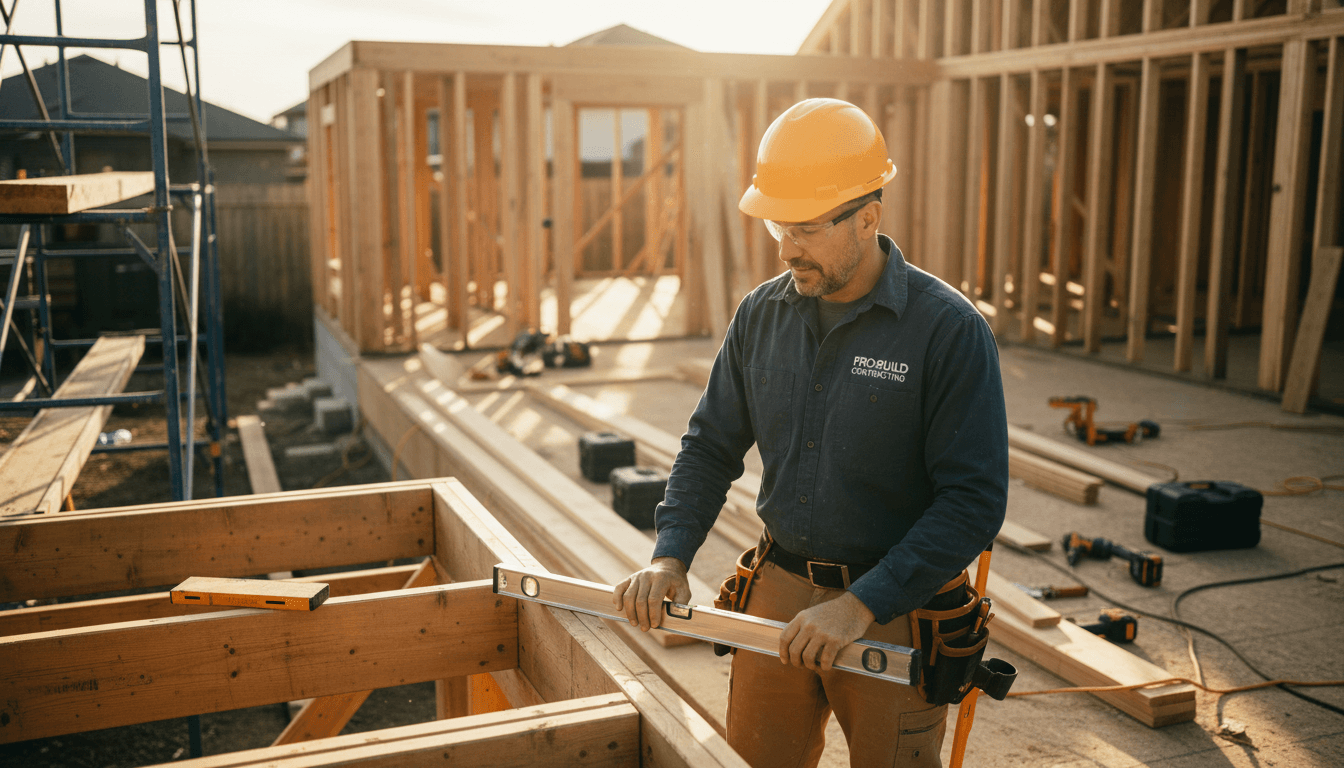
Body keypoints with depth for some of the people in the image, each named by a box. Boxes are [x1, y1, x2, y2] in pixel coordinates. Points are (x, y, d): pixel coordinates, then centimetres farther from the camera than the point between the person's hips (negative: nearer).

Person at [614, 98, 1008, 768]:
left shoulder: (950, 330, -15)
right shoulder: (761, 315, 1)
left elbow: (974, 500, -17)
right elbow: (711, 444, 9)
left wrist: (861, 605, -23)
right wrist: (670, 556, -5)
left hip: (893, 612, -4)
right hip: (777, 597, 5)